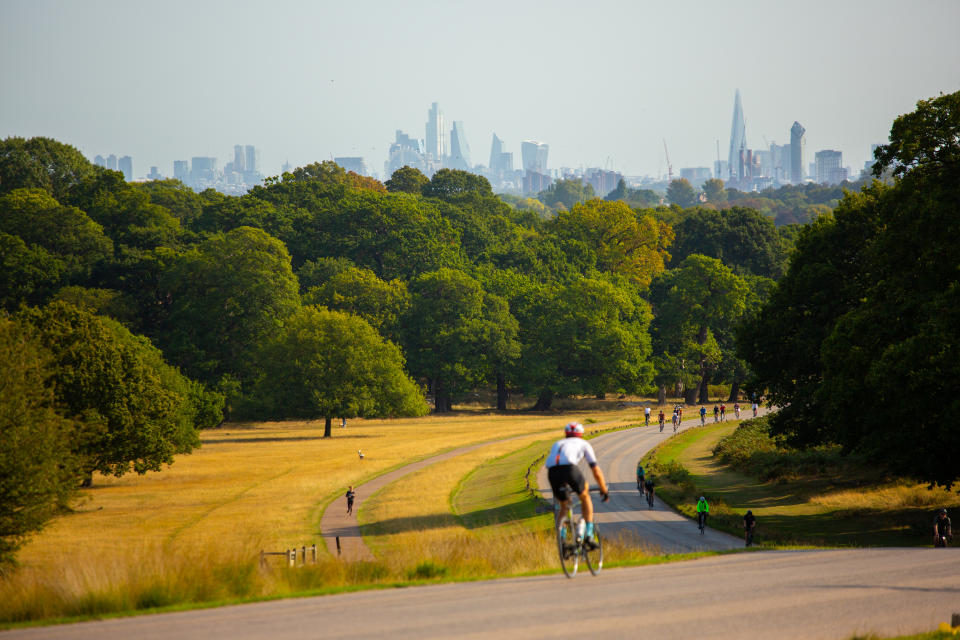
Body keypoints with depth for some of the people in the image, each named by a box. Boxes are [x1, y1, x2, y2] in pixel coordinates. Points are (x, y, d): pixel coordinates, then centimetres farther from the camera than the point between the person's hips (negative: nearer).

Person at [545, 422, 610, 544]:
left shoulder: (557, 444, 41)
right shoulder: (583, 444, 31)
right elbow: (597, 472, 29)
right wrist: (604, 490, 43)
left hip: (552, 470, 3)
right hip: (569, 468, -3)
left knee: (563, 506, 26)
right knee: (585, 496, 26)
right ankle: (589, 534, 16)